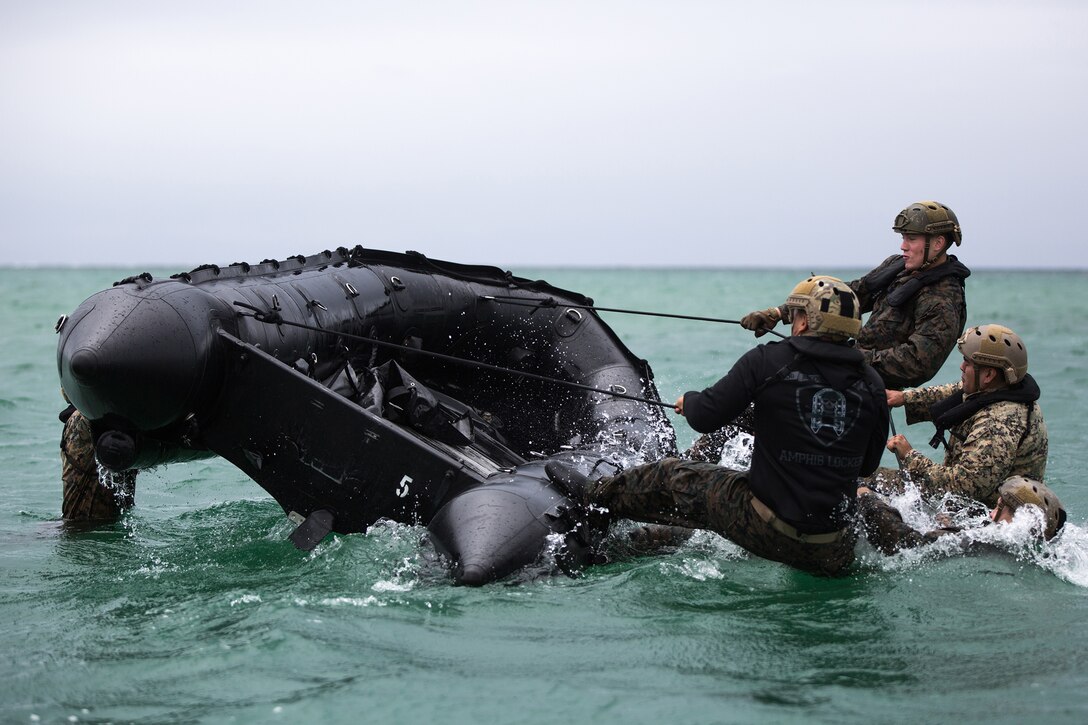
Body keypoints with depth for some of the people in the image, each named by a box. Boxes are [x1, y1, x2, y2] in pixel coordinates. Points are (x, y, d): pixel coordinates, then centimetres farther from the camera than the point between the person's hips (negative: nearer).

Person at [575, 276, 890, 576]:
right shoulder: (871, 384, 1)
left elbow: (704, 417, -7)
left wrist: (689, 400, 18)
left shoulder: (767, 361, -10)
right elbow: (868, 464, 13)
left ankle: (588, 500, 38)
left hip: (767, 529, -2)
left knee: (670, 478, 20)